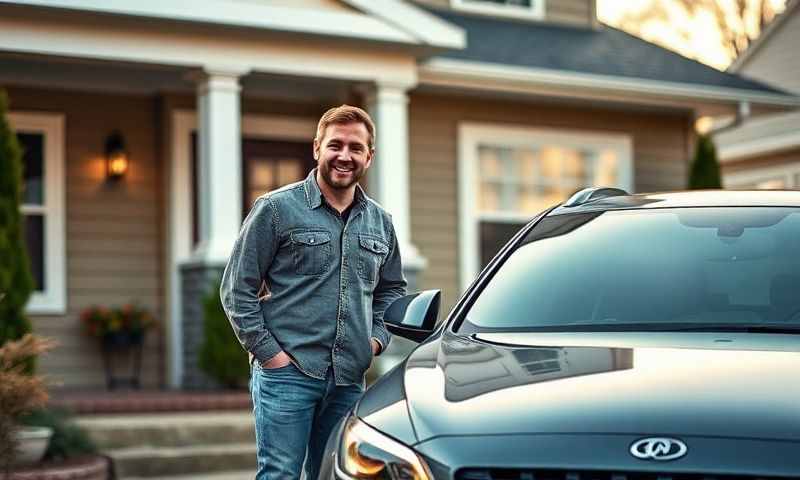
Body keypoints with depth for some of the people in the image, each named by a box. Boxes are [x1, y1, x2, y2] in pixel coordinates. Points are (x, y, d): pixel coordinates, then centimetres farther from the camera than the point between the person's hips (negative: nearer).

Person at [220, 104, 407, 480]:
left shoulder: (380, 222, 15)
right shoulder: (276, 209, -2)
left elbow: (392, 289, 28)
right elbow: (236, 290, -2)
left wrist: (377, 338, 11)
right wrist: (268, 352, -8)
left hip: (349, 379, 5)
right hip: (286, 374, -5)